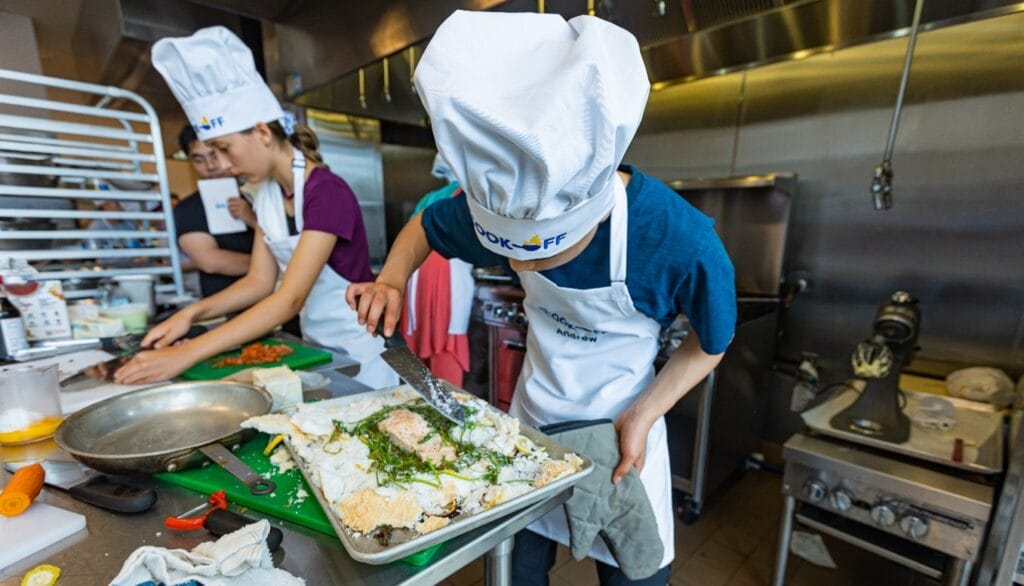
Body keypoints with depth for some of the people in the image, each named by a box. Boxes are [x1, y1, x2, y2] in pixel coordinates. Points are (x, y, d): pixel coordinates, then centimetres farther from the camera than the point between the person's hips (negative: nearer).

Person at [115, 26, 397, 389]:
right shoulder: (266, 195, 4)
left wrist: (187, 354, -28)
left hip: (357, 350, -7)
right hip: (315, 346, 7)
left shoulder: (327, 192, -22)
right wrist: (191, 314, -8)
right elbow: (260, 282, 6)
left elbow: (289, 299, -27)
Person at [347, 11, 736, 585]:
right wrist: (392, 282, -17)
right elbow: (424, 227, 1)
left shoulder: (684, 243, -30)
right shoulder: (506, 201, -20)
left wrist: (642, 418, -19)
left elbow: (710, 344, -10)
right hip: (533, 411, 3)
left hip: (620, 424, -2)